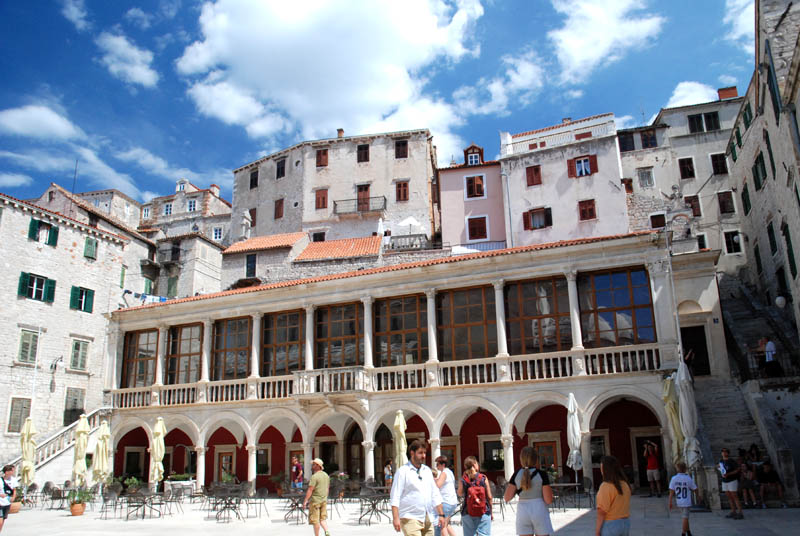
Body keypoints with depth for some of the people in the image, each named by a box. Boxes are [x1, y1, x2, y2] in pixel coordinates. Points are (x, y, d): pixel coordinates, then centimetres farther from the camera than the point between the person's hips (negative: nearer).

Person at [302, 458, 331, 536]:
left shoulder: (314, 476, -16)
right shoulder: (326, 475, 9)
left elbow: (310, 490, -19)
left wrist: (305, 501, -17)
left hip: (315, 500, -7)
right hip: (324, 500, 7)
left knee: (315, 521, 4)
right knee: (323, 519, 12)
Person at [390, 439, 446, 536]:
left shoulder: (427, 470, 14)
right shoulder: (402, 471, -4)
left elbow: (435, 495, 17)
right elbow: (395, 497, -8)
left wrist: (441, 515, 11)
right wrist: (395, 518, -17)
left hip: (428, 519, 6)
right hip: (410, 518, -6)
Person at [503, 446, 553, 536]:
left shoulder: (516, 474, -1)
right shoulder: (541, 474, -8)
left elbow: (507, 498, -3)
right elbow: (548, 500, -10)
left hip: (523, 511, 2)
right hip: (539, 511, -2)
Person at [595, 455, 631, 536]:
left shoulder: (606, 486, -19)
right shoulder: (625, 484, 3)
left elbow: (602, 512, -19)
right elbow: (626, 506, 11)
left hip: (610, 524, -7)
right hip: (626, 523, 7)